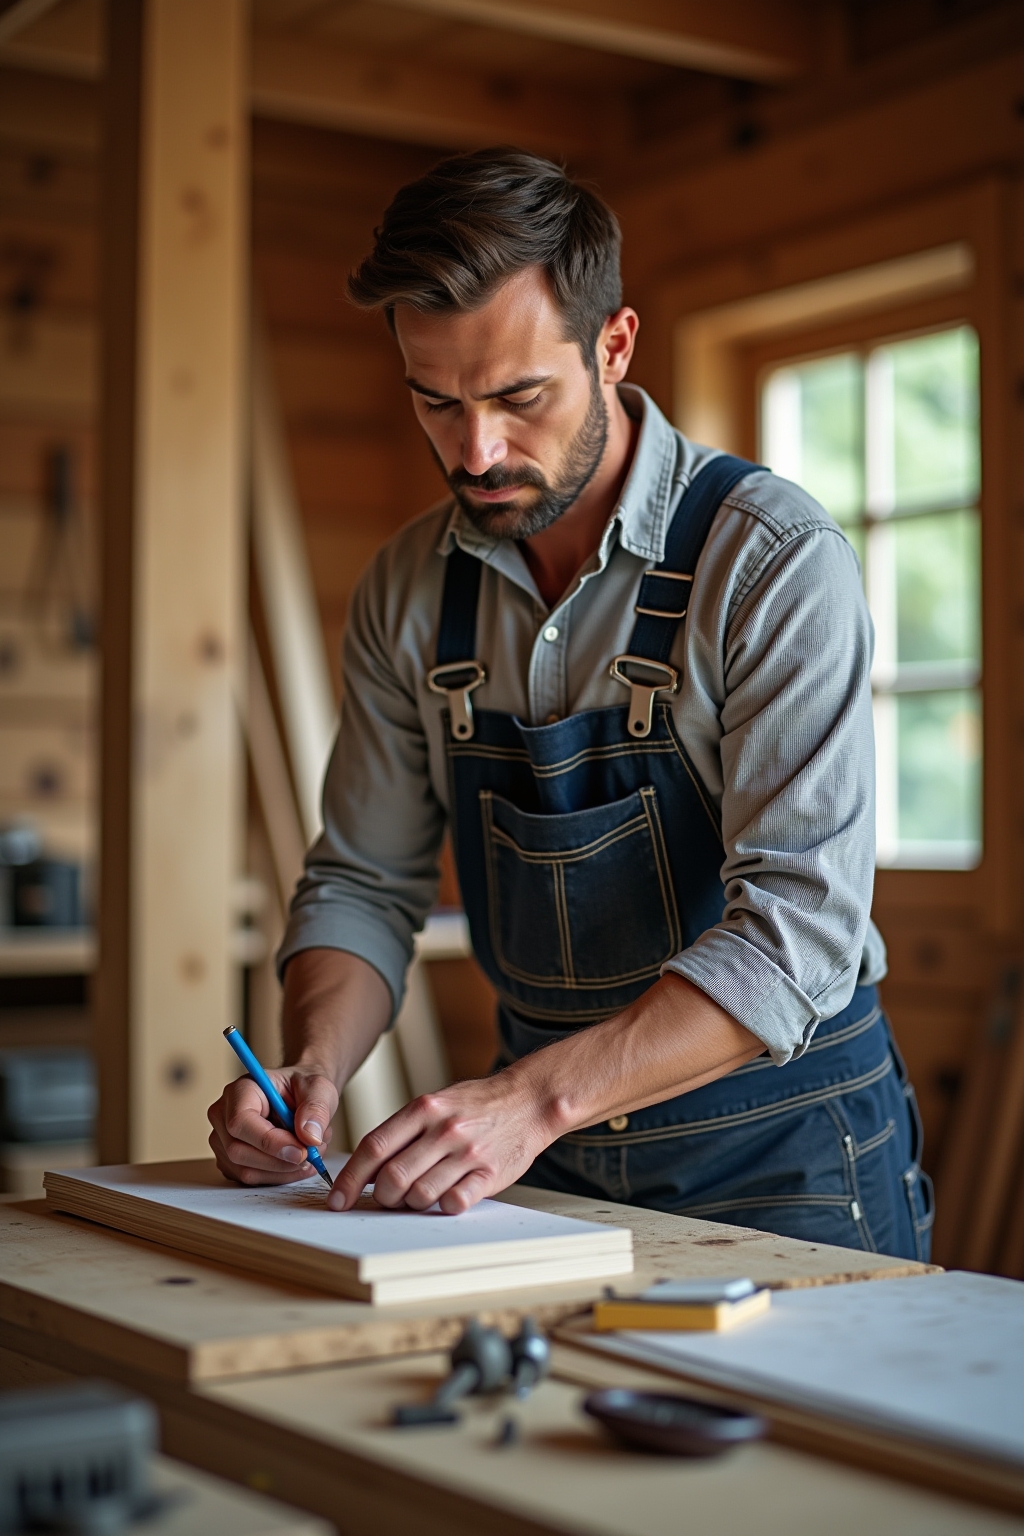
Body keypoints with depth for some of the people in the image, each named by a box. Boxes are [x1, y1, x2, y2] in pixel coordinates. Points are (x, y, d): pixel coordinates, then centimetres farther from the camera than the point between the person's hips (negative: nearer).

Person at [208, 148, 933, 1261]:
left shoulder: (776, 562, -15)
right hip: (547, 1141, 4)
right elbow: (365, 879, 7)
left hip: (777, 1155, -4)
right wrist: (313, 1067, -13)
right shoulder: (408, 589, 1)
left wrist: (538, 1097, -31)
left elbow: (798, 924, -22)